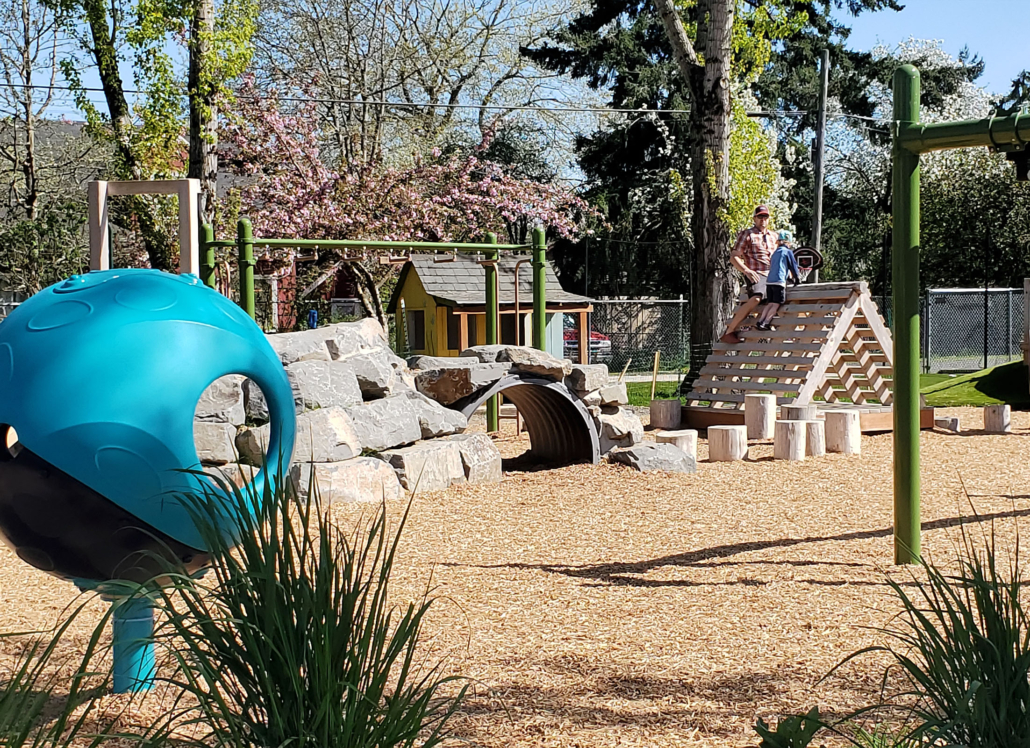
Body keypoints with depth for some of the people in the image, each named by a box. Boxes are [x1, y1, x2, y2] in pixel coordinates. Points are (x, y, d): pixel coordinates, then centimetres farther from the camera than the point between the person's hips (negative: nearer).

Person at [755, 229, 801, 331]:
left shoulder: (775, 253, 24)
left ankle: (760, 321, -1)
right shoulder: (788, 251, 3)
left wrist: (790, 276, 46)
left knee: (770, 303, 10)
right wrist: (797, 278, 20)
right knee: (776, 304, -6)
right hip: (779, 281, -7)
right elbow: (793, 266, 6)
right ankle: (765, 323, -16)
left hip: (769, 281, 7)